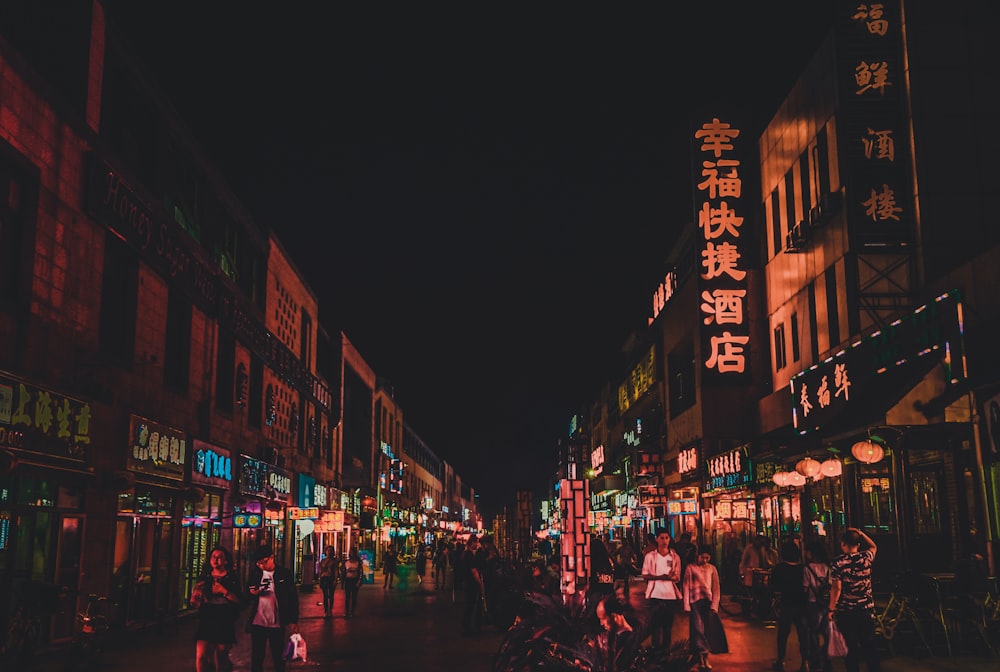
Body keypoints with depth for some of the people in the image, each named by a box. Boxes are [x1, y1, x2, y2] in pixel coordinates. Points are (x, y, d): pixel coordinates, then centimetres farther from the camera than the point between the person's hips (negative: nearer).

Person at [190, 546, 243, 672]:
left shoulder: (232, 579, 3)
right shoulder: (205, 577, 10)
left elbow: (240, 602, -6)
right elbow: (194, 601, 17)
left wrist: (224, 591, -16)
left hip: (225, 624, -1)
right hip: (206, 622, 1)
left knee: (221, 660, 7)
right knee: (201, 658, -14)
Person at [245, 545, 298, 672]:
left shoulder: (285, 573, -5)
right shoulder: (255, 573, 4)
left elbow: (293, 598, -3)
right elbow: (247, 593, 12)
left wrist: (294, 621, -7)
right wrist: (252, 592, -12)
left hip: (278, 624, -2)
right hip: (258, 622, 2)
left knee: (278, 658, 10)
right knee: (256, 658, 8)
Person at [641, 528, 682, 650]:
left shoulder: (675, 557, 8)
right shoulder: (650, 556, 3)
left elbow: (677, 577, 7)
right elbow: (645, 575, -1)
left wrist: (670, 577, -18)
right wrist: (660, 577, -17)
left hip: (670, 594, 2)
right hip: (655, 594, -2)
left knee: (668, 625, 6)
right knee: (655, 624, -2)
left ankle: (666, 649, 14)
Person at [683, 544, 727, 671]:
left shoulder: (712, 569, 11)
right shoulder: (691, 568, 4)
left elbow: (716, 588, 9)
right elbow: (686, 587, 1)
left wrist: (714, 605, -2)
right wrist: (687, 605, -6)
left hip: (708, 601, 2)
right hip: (695, 602, -2)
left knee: (708, 629, -1)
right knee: (698, 628, -7)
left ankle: (705, 657, 7)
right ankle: (701, 657, -3)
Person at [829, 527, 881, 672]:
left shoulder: (837, 562, -10)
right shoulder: (866, 557, -1)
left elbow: (836, 587, -14)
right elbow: (873, 546, 23)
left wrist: (831, 609, -7)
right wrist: (860, 533, 19)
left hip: (845, 611, -3)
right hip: (867, 610, 3)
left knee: (850, 648, 5)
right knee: (869, 645, 12)